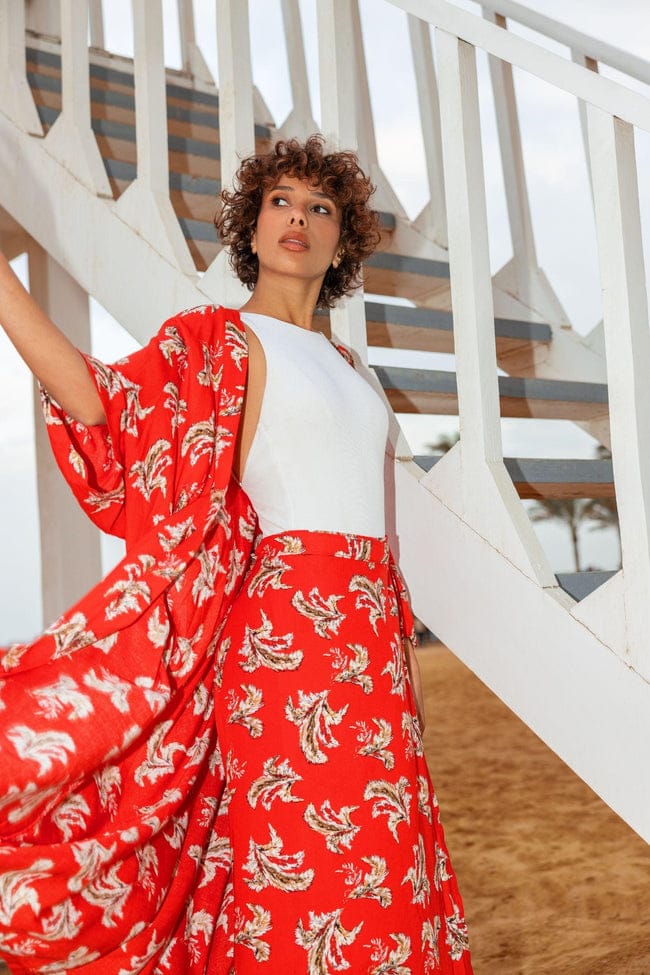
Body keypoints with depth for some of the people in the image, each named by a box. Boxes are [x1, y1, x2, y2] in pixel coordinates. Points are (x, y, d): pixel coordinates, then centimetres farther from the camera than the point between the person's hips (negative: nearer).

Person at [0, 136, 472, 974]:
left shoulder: (342, 363, 21)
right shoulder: (222, 339, 2)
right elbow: (102, 405, -15)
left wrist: (399, 640, 17)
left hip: (367, 627, 7)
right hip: (286, 621, -6)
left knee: (373, 866, 8)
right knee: (300, 870, -6)